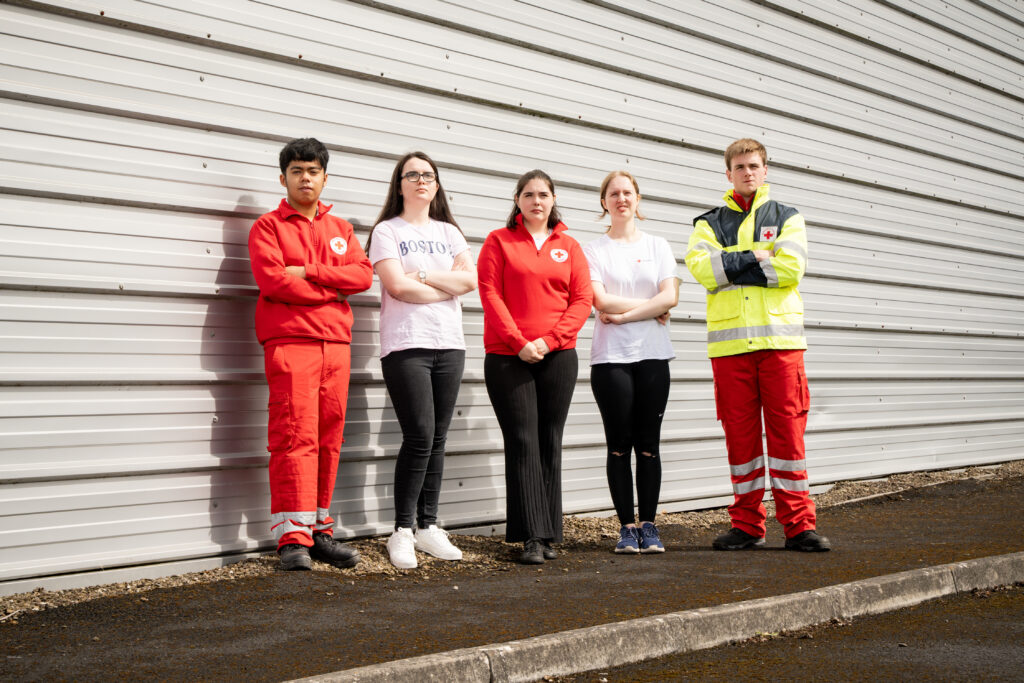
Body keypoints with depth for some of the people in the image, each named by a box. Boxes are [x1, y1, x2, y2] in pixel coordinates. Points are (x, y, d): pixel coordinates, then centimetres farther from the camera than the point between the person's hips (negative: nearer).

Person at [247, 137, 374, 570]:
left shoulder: (340, 229, 21)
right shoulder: (268, 226, 7)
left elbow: (363, 274, 5)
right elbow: (273, 280, -9)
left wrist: (310, 271, -6)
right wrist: (330, 291, -2)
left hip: (335, 342, 5)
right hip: (289, 342, -4)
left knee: (328, 441, 4)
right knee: (294, 437, -11)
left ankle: (320, 531, 10)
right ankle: (293, 538, -9)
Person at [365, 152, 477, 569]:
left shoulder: (449, 232, 18)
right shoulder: (387, 231, 4)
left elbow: (470, 280, 4)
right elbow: (397, 286, -10)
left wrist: (424, 275, -6)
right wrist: (447, 287, 1)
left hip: (449, 345, 5)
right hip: (405, 345, -5)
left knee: (437, 440, 4)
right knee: (419, 438, -11)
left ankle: (428, 527, 11)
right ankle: (402, 532, -2)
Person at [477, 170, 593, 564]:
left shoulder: (568, 247, 12)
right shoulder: (499, 242, 7)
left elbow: (582, 299, 4)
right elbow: (490, 295, -2)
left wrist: (549, 339, -9)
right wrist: (519, 342, -12)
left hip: (558, 356, 2)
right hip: (508, 357, -2)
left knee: (550, 443, 4)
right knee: (522, 443, -6)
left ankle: (549, 535, 8)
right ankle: (532, 537, -7)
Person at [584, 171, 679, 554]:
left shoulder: (658, 246, 12)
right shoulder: (594, 250, 5)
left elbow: (670, 297, -1)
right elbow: (601, 300, -8)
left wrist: (623, 314, -8)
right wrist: (650, 306, -5)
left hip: (652, 354, 2)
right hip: (610, 357, -2)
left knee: (648, 445, 2)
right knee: (619, 445, 0)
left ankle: (648, 525, 7)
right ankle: (627, 527, 5)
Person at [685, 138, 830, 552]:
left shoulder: (786, 218, 13)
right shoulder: (710, 223, 15)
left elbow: (791, 267, -6)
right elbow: (701, 267, -5)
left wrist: (730, 266, -4)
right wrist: (754, 258, -8)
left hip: (780, 336, -1)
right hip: (729, 341, 1)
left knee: (787, 430, -4)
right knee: (740, 432, 3)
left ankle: (798, 525, 1)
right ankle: (747, 525, 11)